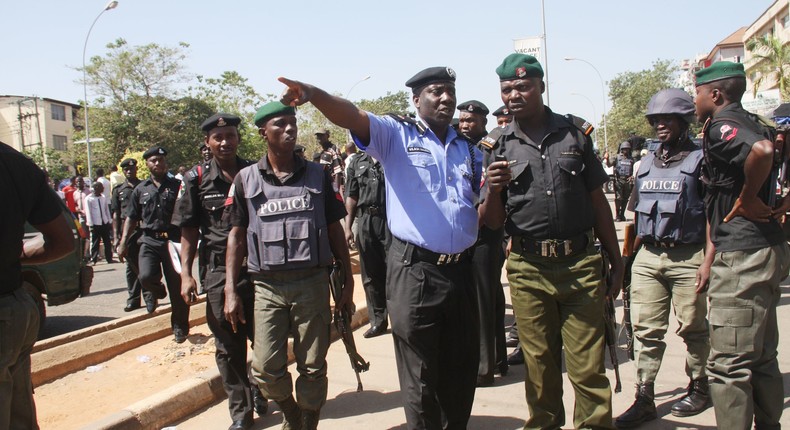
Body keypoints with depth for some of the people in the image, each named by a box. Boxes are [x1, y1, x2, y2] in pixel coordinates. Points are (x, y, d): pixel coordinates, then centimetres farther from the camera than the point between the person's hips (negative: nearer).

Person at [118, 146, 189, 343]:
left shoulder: (177, 186, 5)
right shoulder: (140, 190, 12)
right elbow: (131, 218, 14)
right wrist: (123, 242, 6)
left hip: (173, 240, -2)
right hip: (149, 240, 2)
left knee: (177, 287, 1)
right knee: (146, 276, -20)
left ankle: (180, 326, 17)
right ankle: (158, 292, 19)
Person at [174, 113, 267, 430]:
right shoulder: (196, 179, 1)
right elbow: (188, 231, 3)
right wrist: (186, 274, -4)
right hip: (220, 271, 0)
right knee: (228, 347, 6)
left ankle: (258, 389, 35)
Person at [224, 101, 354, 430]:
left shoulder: (317, 175, 5)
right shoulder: (246, 179, 4)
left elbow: (335, 231, 7)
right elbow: (236, 236, 6)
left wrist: (348, 283, 5)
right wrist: (230, 292, 0)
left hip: (313, 283, 0)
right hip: (267, 286, 0)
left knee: (312, 367, 5)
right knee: (266, 368, 1)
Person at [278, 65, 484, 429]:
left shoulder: (470, 150, 14)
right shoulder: (396, 134, -1)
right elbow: (352, 116, -19)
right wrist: (313, 94, -38)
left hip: (461, 271, 5)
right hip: (414, 271, -5)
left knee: (462, 373, 17)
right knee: (421, 379, 6)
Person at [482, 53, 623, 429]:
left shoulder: (576, 132, 6)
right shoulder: (498, 145, 5)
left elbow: (597, 200, 11)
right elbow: (493, 222, 5)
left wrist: (616, 259, 11)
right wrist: (493, 191, -16)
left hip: (581, 262, 0)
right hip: (527, 268, 1)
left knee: (587, 365, 2)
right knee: (539, 363, 10)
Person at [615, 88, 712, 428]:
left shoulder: (700, 160, -2)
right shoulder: (646, 164, 14)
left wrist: (708, 261, -15)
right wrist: (632, 251, 14)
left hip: (688, 259, -4)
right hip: (647, 258, 5)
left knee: (692, 328, 9)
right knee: (645, 329, 3)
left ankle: (698, 387, 28)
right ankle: (644, 398, 9)